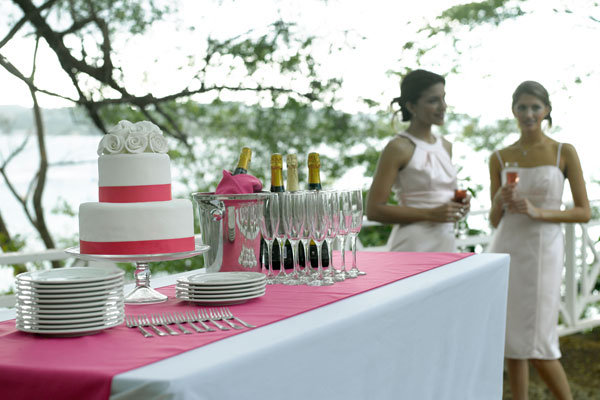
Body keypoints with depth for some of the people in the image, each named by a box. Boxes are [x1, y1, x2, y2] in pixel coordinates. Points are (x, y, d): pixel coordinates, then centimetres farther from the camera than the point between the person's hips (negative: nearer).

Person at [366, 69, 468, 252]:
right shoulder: (399, 147, -9)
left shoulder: (446, 146, 13)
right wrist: (430, 214, -18)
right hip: (413, 246, -7)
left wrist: (458, 206, 4)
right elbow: (374, 209, -14)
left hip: (446, 244, 7)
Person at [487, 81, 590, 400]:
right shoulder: (499, 158, 8)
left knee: (535, 346, -5)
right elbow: (495, 221, 11)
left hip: (541, 251, -3)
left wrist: (538, 212, -15)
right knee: (510, 341, 6)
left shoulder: (564, 153, 0)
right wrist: (499, 202, -12)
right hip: (505, 250, 4)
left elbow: (584, 213, -2)